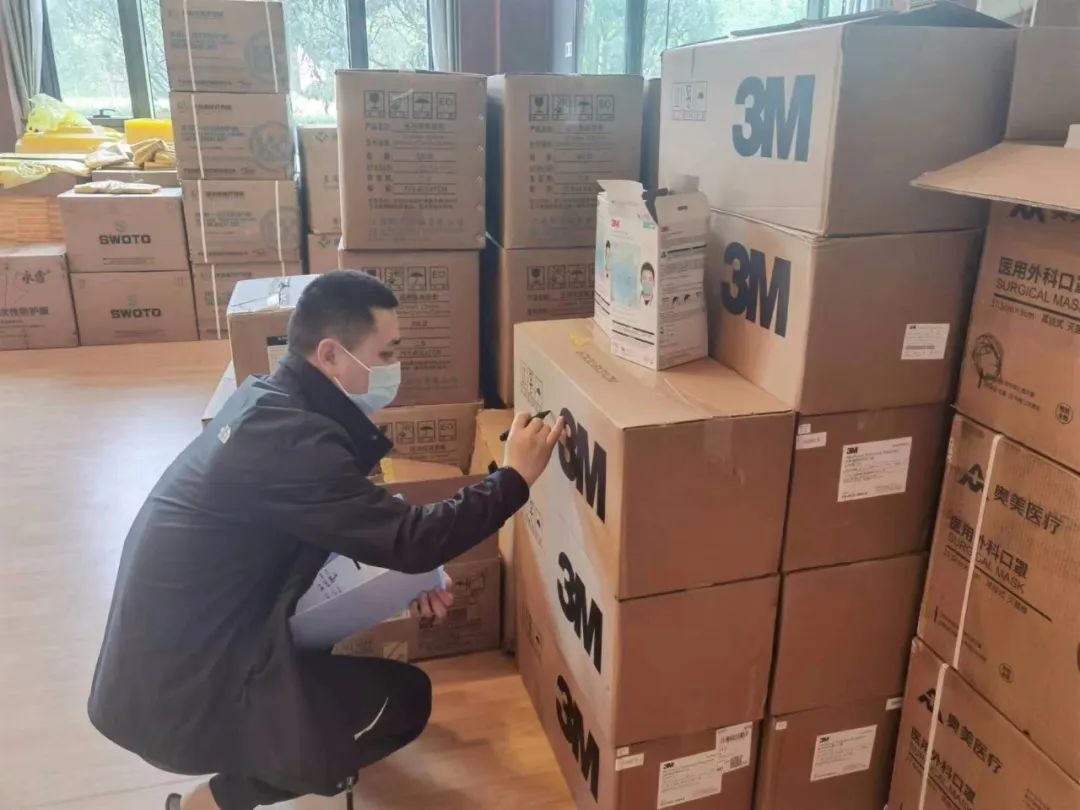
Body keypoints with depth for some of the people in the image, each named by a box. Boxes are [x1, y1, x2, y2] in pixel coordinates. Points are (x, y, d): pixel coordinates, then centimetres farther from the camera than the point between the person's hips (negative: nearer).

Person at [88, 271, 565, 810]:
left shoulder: (269, 401, 1)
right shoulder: (285, 438, -28)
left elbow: (357, 525, 12)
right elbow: (412, 540, -25)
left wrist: (406, 575, 0)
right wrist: (516, 477, -15)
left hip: (169, 654, 9)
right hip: (176, 697, -9)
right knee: (405, 700, -3)